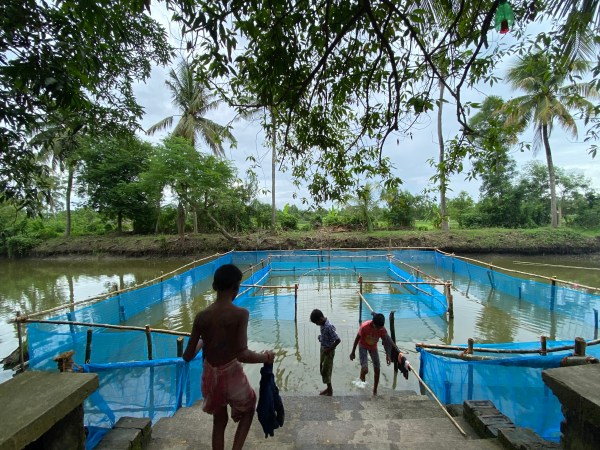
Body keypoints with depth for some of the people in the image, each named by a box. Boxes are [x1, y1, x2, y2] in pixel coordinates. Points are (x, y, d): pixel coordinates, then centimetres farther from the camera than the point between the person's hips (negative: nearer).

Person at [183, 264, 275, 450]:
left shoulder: (201, 316, -8)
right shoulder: (240, 314, -21)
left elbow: (188, 356, -3)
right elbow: (242, 355, -28)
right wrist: (265, 357, -11)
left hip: (210, 375, 4)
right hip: (231, 374, -4)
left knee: (219, 421, 27)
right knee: (248, 410, 27)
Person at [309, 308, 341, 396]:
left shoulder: (329, 326, -29)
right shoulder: (322, 324, -3)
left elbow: (338, 340, -27)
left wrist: (329, 349, -21)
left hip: (328, 351, -9)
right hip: (323, 348, 9)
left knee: (325, 370, 2)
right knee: (322, 368, 16)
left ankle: (330, 390, 20)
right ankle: (328, 388, 32)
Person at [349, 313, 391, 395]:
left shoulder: (382, 329, -25)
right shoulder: (364, 326, -35)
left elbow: (385, 342, -7)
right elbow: (357, 338, -20)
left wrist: (387, 355, -11)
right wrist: (353, 352, -10)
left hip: (373, 347, 4)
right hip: (363, 346, -3)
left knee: (377, 370, 4)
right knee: (365, 370, -16)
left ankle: (375, 391, 25)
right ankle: (362, 376, 21)